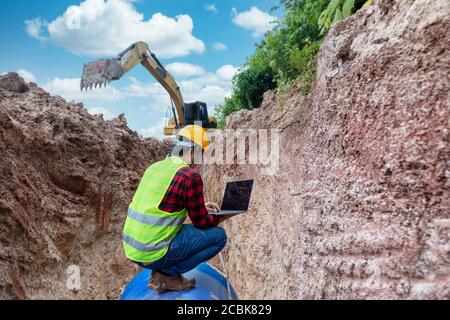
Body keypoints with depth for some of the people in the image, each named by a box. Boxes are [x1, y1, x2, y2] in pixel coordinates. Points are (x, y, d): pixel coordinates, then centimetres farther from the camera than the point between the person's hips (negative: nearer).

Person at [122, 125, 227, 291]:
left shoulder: (155, 167, 9)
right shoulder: (191, 175, -16)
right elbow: (201, 222, -7)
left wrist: (200, 206, 22)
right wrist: (217, 218, 15)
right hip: (153, 253, -8)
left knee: (187, 228, 29)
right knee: (219, 235, 2)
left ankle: (160, 271, 14)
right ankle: (167, 273, 1)